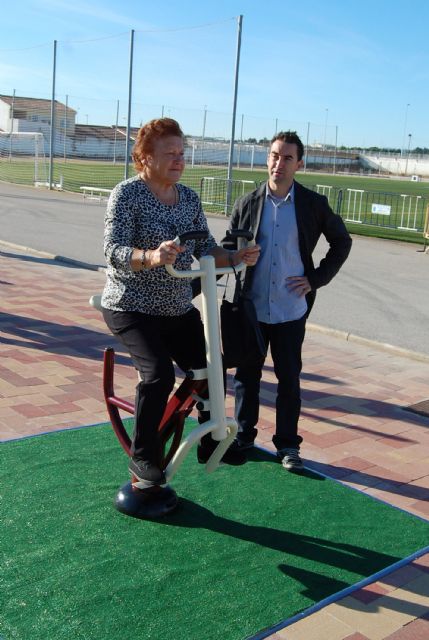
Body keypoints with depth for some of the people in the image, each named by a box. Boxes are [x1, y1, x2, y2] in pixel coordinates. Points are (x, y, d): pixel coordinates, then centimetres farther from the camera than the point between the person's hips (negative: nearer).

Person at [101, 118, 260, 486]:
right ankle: (143, 456, -6)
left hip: (179, 309, 6)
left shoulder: (189, 198, 5)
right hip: (132, 307, -6)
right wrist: (151, 257, -45)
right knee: (158, 373, -25)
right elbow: (114, 251, -25)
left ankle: (210, 442, 25)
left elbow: (206, 248, 6)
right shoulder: (127, 194, -13)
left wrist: (235, 258, -14)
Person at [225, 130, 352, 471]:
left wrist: (317, 278, 0)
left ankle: (288, 444, 22)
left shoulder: (314, 204, -2)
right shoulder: (248, 204, 1)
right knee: (246, 376, 12)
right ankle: (244, 436, 30)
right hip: (251, 308, 1)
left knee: (289, 379, 7)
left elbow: (342, 242, 9)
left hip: (291, 310, -1)